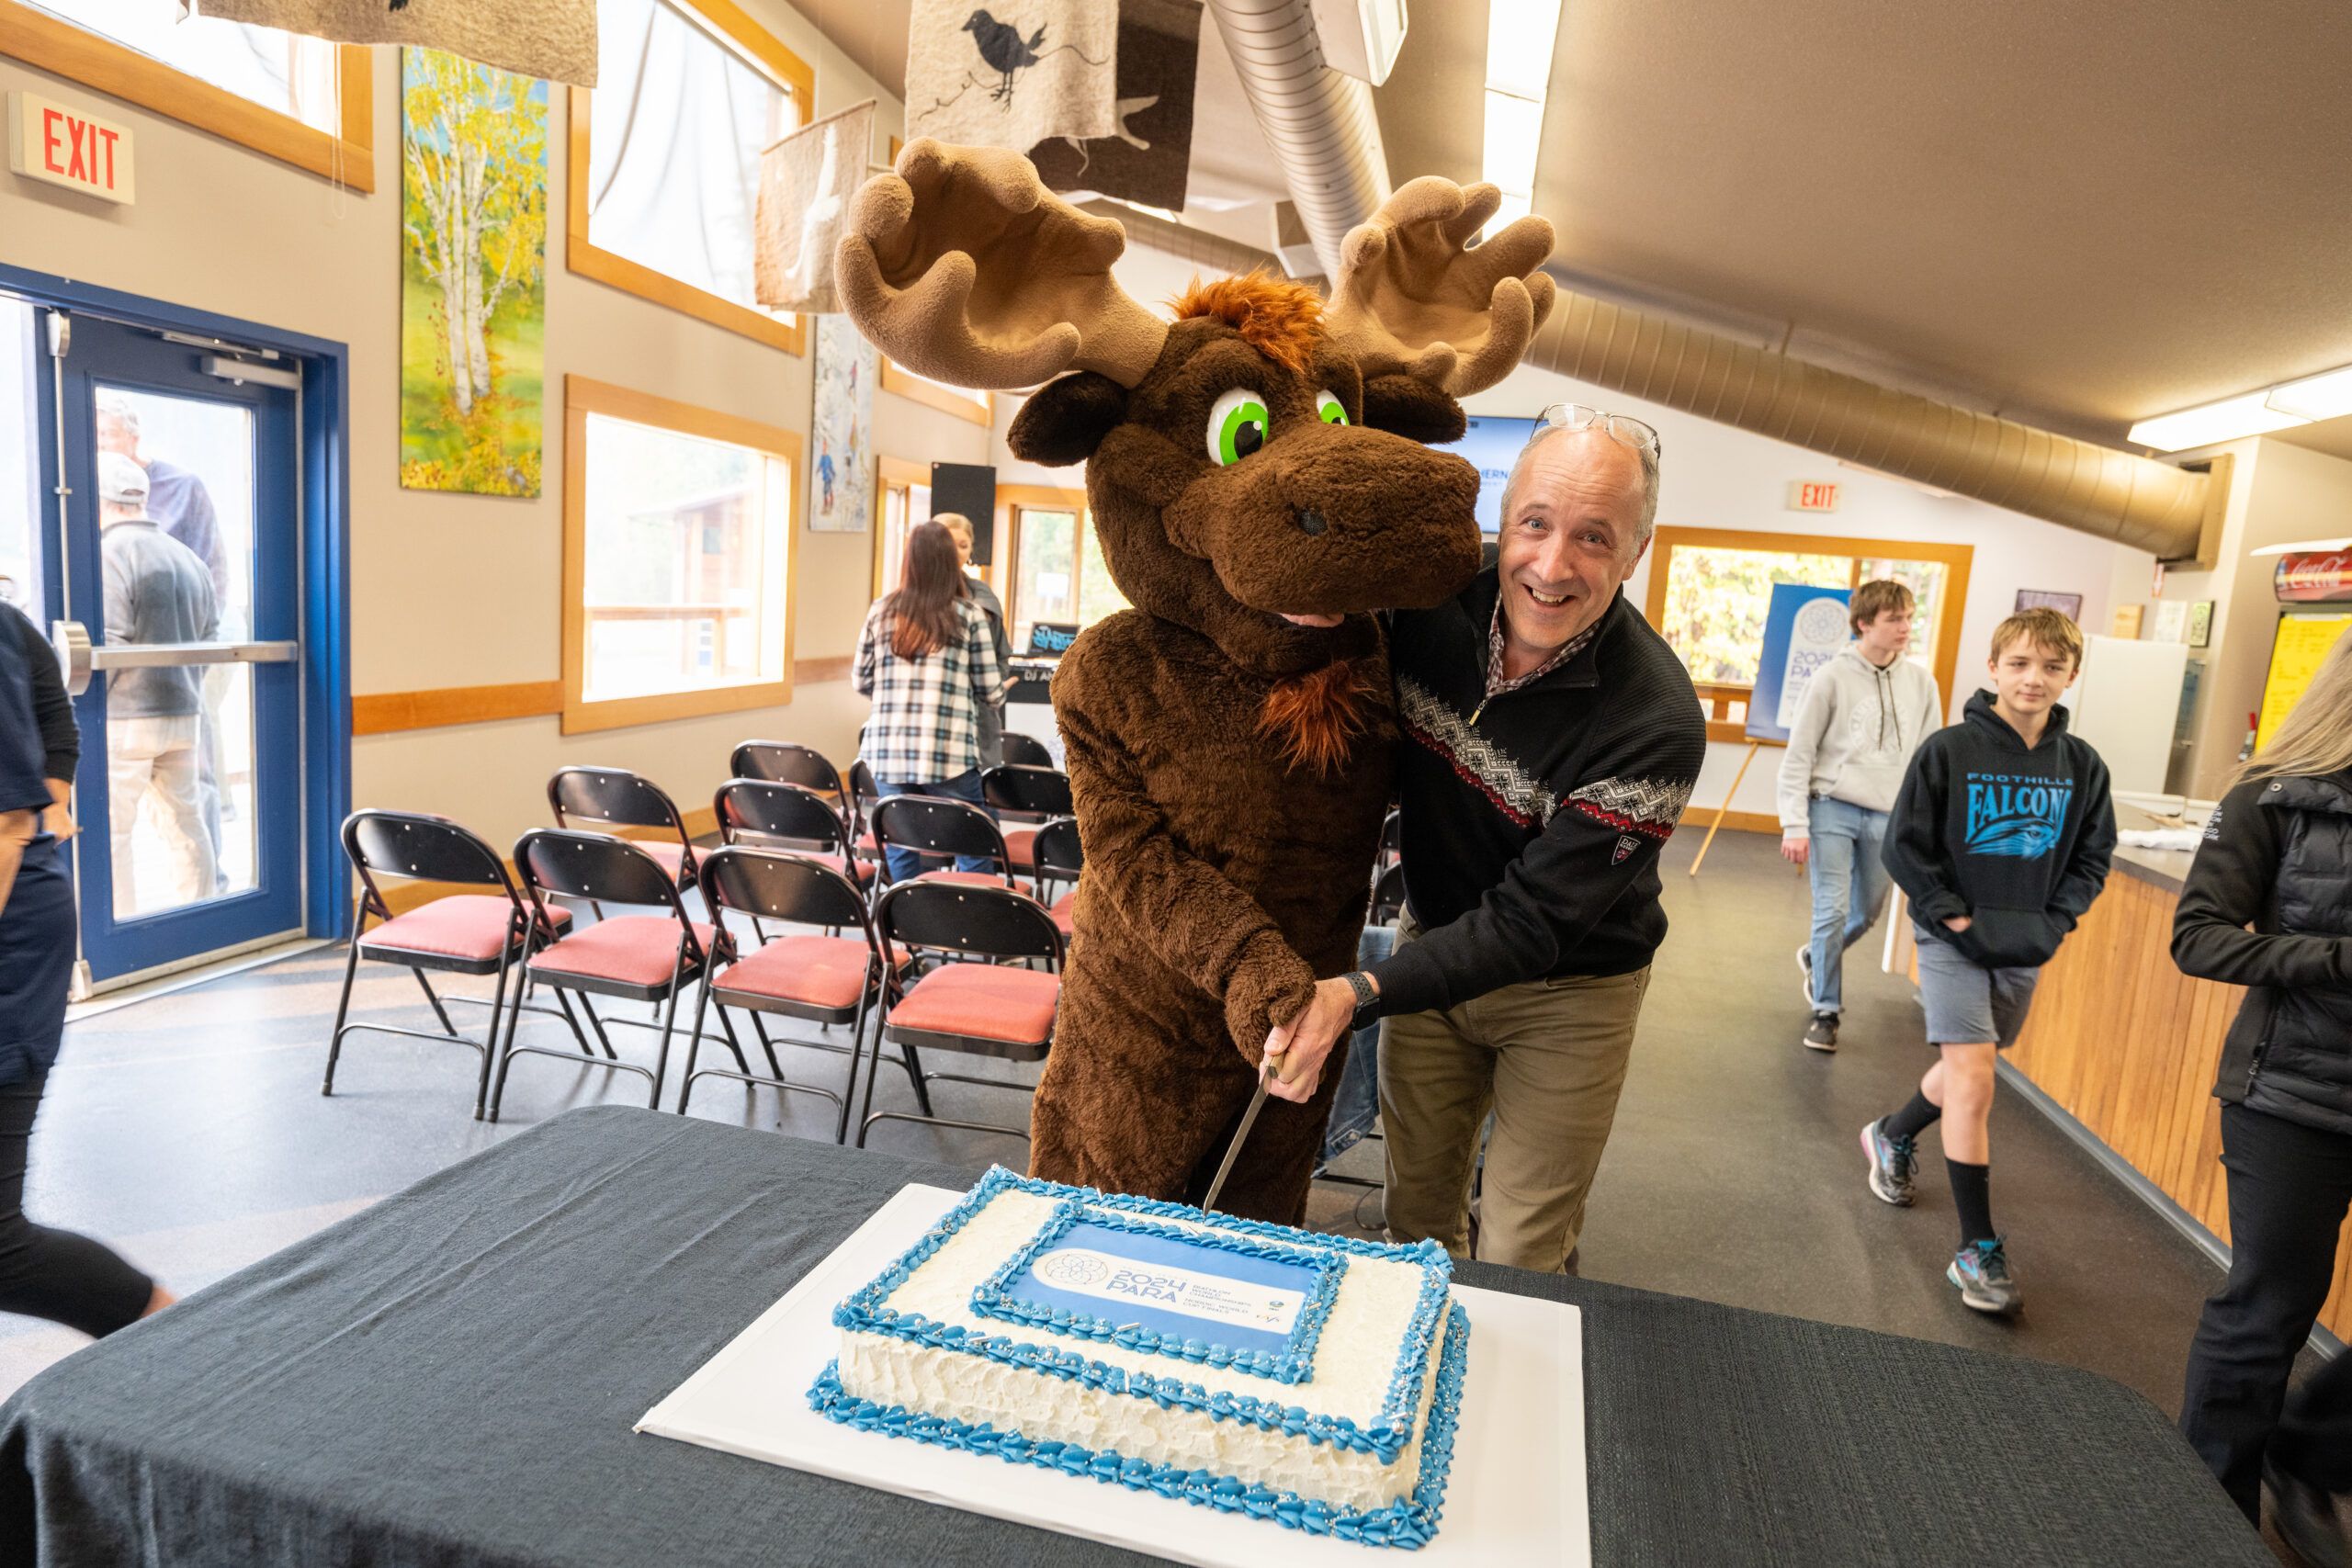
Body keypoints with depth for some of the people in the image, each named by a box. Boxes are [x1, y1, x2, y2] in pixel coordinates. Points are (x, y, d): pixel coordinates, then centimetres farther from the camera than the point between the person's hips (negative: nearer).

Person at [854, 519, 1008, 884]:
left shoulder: (882, 611, 6)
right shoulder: (969, 614, -2)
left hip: (888, 754, 3)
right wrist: (1001, 691, 23)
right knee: (974, 854, 6)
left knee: (900, 854, 12)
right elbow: (991, 693, 0)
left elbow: (862, 681, 13)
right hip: (949, 755, -3)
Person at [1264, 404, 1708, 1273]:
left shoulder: (1655, 725, -30)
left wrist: (1359, 993, -39)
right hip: (1434, 935, 4)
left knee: (1520, 1263, 9)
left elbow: (1531, 923, -27)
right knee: (1416, 1211, 20)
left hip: (1566, 991, -4)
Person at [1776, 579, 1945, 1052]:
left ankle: (1815, 960, 42)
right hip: (1832, 808, -4)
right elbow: (1798, 756, -5)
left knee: (1865, 915, 13)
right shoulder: (1832, 677, -6)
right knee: (1833, 911, -8)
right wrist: (1794, 826, -10)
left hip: (1888, 817, 4)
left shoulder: (1921, 683, 4)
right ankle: (1826, 1012, 7)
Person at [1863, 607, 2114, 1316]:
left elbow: (2093, 856, 10)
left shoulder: (2082, 765, 0)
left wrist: (2054, 922, -3)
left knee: (1966, 1069, 19)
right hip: (1953, 941, -5)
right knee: (1972, 1083, -11)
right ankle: (1979, 1250, -1)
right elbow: (1903, 845, -10)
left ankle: (1892, 1136, 49)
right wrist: (1955, 916, -14)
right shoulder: (1948, 750, -13)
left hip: (2025, 950, 5)